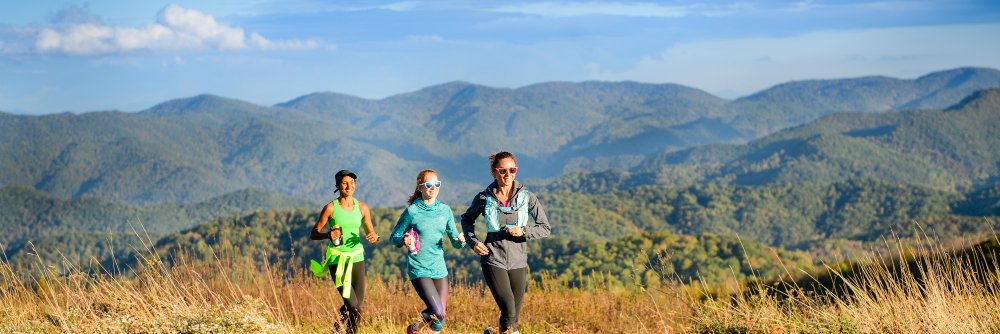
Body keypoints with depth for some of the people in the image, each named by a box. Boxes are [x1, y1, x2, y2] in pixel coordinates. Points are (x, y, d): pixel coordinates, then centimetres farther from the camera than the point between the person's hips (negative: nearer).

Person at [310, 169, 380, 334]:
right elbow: (313, 234, -4)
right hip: (337, 259, -4)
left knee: (358, 305, -1)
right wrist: (327, 235, -24)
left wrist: (374, 237, -13)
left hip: (356, 258, 4)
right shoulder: (330, 208, -7)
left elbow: (370, 232, 11)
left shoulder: (362, 207, 2)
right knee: (352, 305, -12)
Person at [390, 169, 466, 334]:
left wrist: (460, 241, -14)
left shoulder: (445, 210, 6)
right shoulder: (412, 211, -6)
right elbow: (393, 237, 1)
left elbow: (455, 241, 9)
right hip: (419, 270, -5)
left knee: (441, 316, 5)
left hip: (439, 269, 5)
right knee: (437, 312, -17)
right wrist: (404, 240, -21)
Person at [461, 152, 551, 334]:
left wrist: (523, 231, -16)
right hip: (493, 261, -2)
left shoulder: (527, 197, -2)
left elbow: (545, 228, 1)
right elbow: (467, 219, 16)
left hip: (518, 262, 2)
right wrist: (473, 241, 0)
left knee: (513, 317, 8)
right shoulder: (484, 198, -2)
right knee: (509, 314, -16)